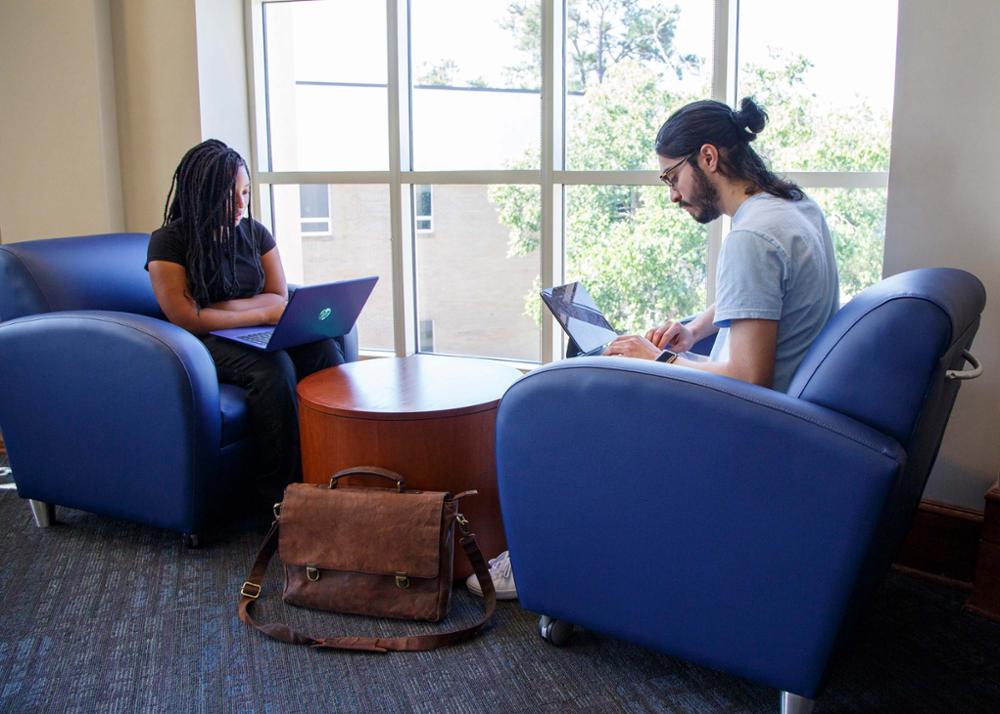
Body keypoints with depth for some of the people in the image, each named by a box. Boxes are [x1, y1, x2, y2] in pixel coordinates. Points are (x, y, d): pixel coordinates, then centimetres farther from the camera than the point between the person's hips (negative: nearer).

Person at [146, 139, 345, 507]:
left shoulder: (255, 234, 9)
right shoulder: (168, 242, -7)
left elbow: (280, 298, 4)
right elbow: (185, 319, -14)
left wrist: (214, 308, -10)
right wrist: (262, 313, -16)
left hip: (256, 336, 5)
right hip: (202, 344, -5)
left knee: (323, 347, -26)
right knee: (274, 365, -36)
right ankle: (277, 488, -26)